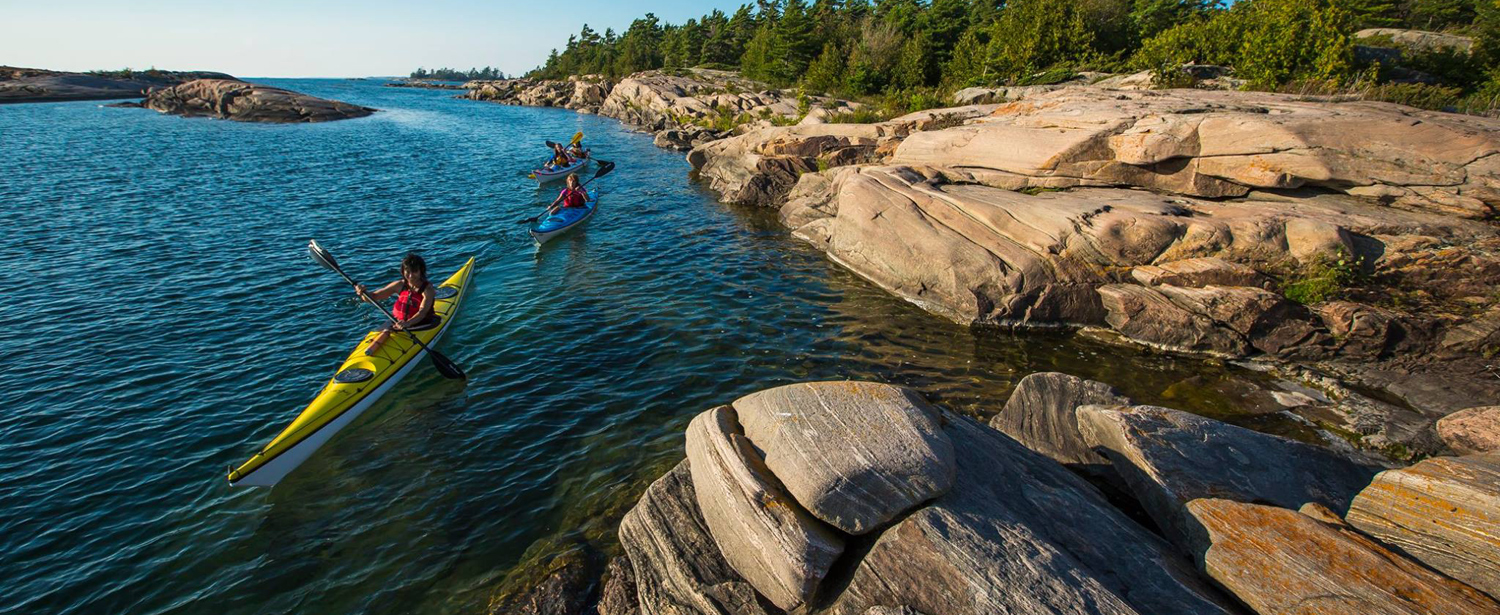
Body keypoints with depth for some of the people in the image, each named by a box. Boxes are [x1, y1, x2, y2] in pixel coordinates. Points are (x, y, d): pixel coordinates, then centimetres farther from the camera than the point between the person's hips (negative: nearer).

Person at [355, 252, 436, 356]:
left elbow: (422, 312, -25)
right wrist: (363, 293, -16)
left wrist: (407, 323, -44)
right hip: (398, 323, 4)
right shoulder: (400, 285, 5)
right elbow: (373, 297, 8)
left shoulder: (428, 289, -9)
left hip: (420, 326, -4)